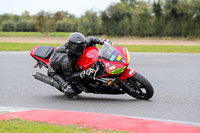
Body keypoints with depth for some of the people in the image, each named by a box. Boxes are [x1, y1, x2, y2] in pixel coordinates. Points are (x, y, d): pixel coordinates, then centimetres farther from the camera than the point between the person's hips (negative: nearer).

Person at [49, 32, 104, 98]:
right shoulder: (66, 61, -45)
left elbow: (90, 39, -6)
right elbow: (69, 77, -34)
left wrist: (102, 41, -19)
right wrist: (83, 73, -45)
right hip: (57, 71, -7)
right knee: (70, 93, -27)